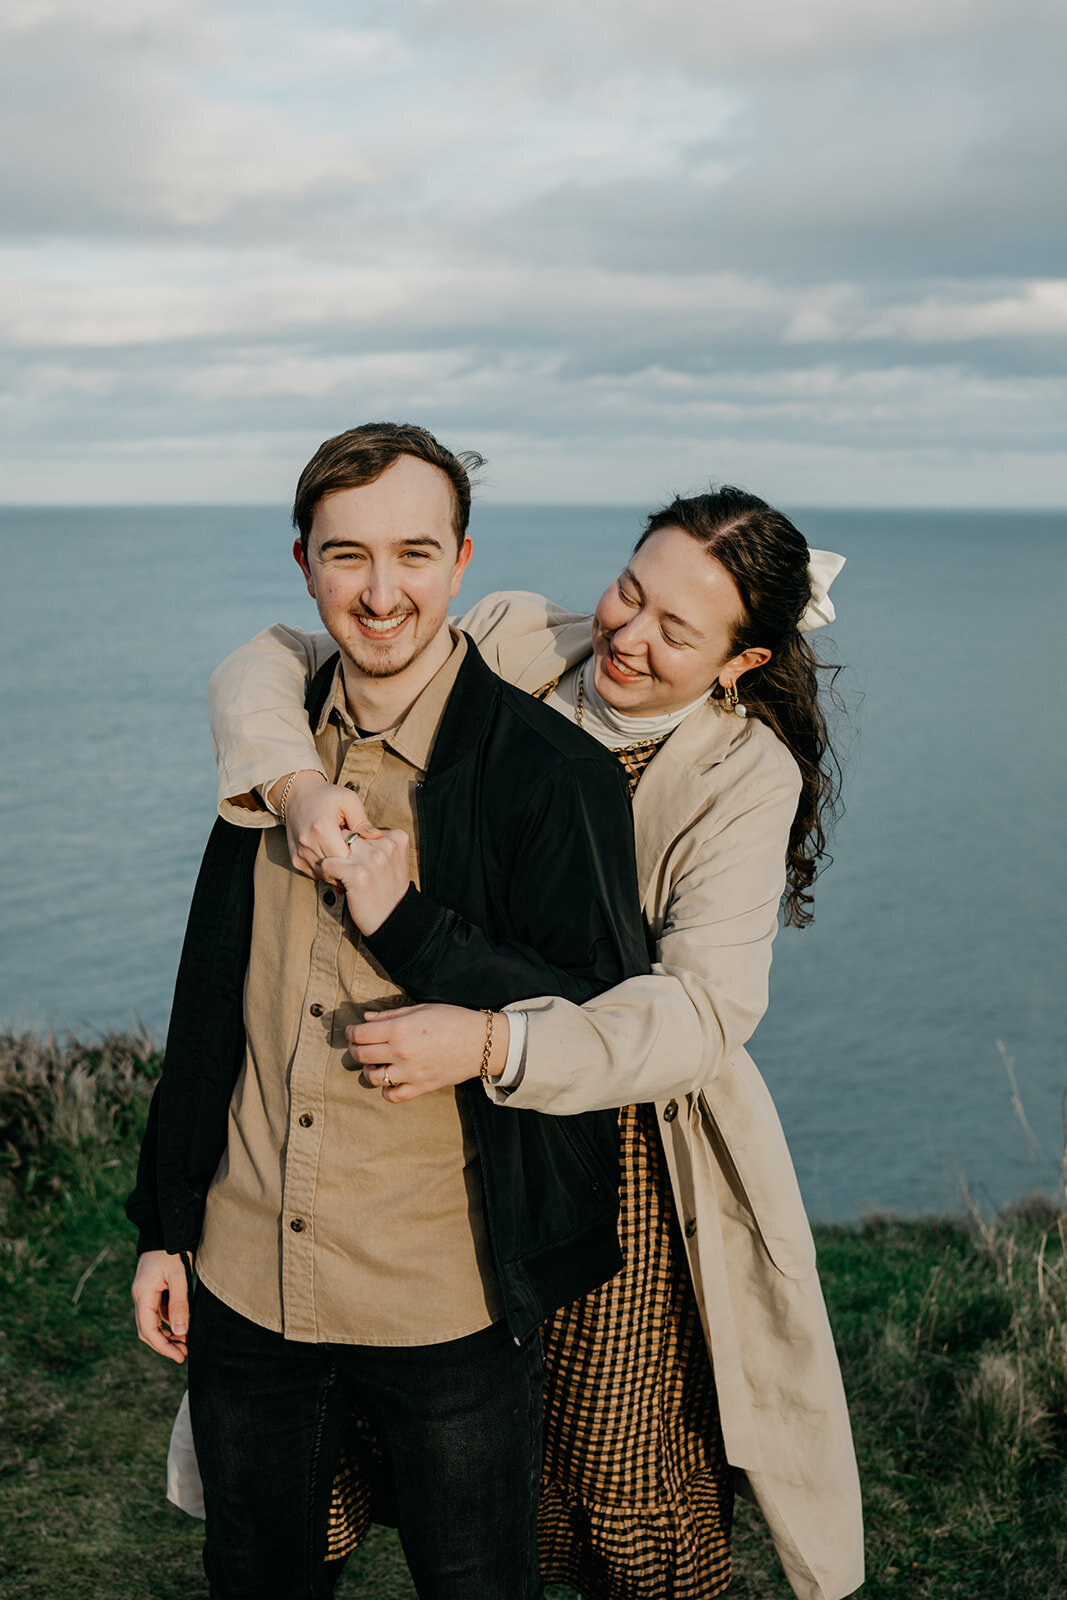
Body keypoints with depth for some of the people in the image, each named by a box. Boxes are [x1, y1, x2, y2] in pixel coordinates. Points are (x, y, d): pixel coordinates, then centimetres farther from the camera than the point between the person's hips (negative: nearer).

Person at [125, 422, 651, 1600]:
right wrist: (165, 1223, 12)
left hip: (447, 1318, -4)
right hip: (246, 1290, 5)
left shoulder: (553, 772, -13)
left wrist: (406, 927, -22)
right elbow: (209, 1002, 10)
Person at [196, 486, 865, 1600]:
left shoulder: (748, 775, -14)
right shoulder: (517, 647, -9)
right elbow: (269, 664, -7)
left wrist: (495, 1044, -39)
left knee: (623, 1472, 3)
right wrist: (296, 777, -29)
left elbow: (704, 1009, -26)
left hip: (620, 1145, -2)